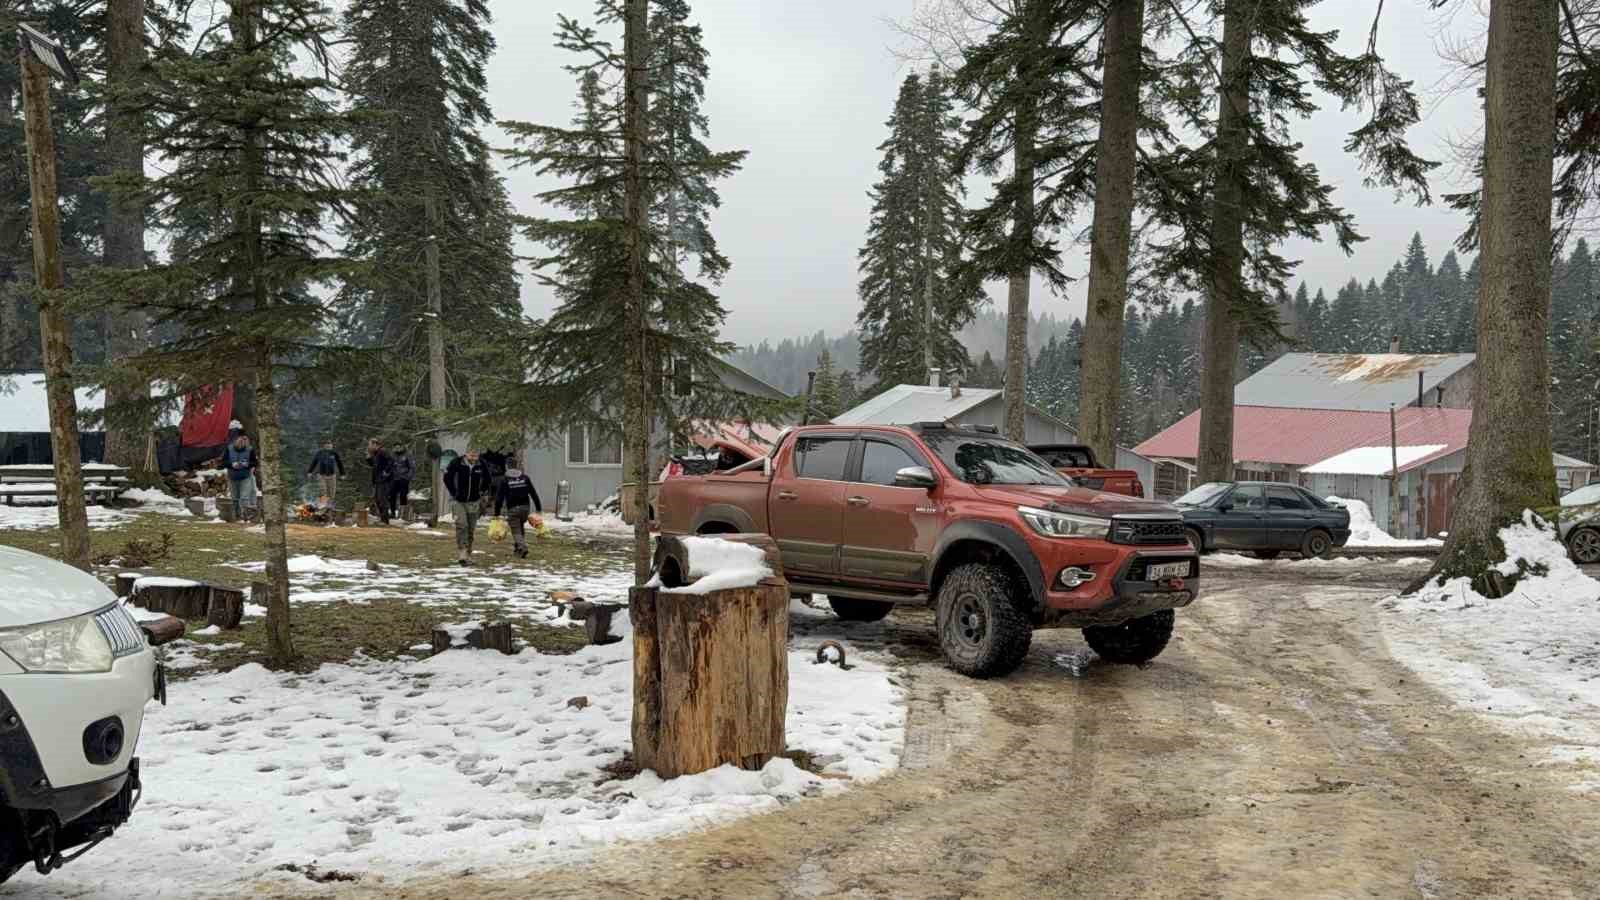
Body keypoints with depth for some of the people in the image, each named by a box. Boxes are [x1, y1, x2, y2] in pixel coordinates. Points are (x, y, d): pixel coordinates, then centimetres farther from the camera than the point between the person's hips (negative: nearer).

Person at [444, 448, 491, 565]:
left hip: (473, 502, 3)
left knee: (471, 529, 7)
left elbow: (487, 480, 12)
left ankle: (468, 555, 17)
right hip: (458, 501, -3)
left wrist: (481, 492, 7)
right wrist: (453, 493, -3)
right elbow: (447, 477, -2)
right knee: (462, 525, -16)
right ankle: (462, 554, -19)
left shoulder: (481, 465, -6)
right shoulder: (456, 463, -15)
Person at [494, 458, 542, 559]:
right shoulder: (525, 477, 9)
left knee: (516, 530, 1)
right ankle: (517, 547, 28)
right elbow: (533, 493, 6)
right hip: (525, 507, 4)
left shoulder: (504, 480, -1)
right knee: (520, 528, 24)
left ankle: (523, 547, -19)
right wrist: (538, 508, 9)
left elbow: (499, 497, -4)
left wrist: (497, 513, -1)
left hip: (512, 509, -4)